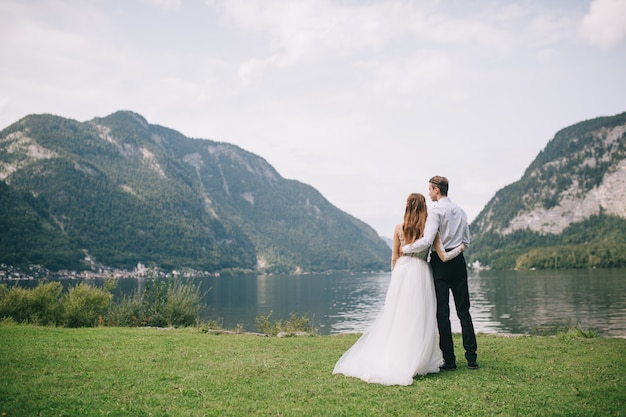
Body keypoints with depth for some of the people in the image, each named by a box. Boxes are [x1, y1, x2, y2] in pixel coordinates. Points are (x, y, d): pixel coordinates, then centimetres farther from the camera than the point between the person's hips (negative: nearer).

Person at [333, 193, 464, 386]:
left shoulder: (399, 229, 3)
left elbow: (395, 256, 8)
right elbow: (443, 256, 0)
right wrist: (459, 248, 16)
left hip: (401, 272, 2)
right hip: (420, 274, -2)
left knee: (395, 316, 8)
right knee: (418, 318, 4)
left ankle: (385, 359, 13)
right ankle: (413, 361, 7)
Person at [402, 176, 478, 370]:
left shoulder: (437, 211, -12)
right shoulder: (460, 210, 10)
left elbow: (427, 241, -22)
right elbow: (466, 241, 15)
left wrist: (406, 249, -10)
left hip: (441, 262, -6)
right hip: (458, 261, 6)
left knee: (443, 312, 1)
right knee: (463, 311, 10)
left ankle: (449, 360, 4)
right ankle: (471, 358, 11)